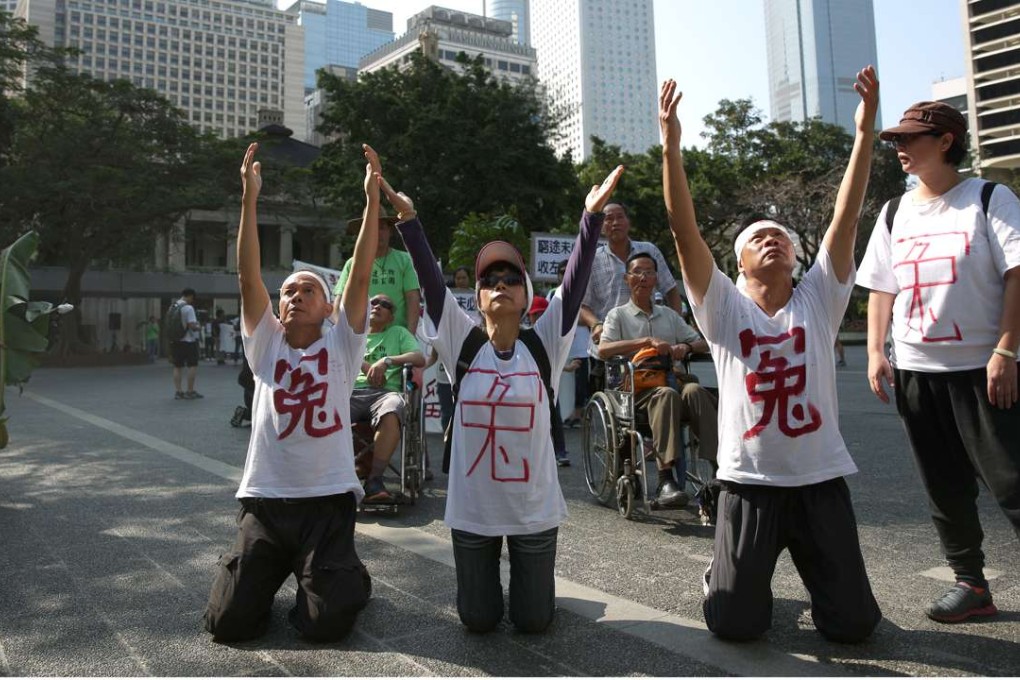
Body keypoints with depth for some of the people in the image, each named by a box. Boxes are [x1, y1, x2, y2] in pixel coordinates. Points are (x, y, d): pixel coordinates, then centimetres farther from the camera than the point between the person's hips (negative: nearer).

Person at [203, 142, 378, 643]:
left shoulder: (340, 344, 3)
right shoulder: (266, 344, 7)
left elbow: (361, 275, -7)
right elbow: (248, 276, -4)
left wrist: (372, 198, -14)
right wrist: (249, 198, -12)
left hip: (328, 499, -2)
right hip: (263, 499, 2)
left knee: (327, 625, -11)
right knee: (229, 623, -5)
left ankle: (346, 576, 23)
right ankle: (271, 574, 28)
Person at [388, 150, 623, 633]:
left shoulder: (544, 345, -6)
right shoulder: (463, 343, -5)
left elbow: (575, 282, -16)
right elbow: (431, 281, -14)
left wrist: (593, 213, -24)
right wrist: (407, 217, -22)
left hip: (534, 508, 0)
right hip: (472, 509, 1)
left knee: (532, 621, 12)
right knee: (478, 619, 13)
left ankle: (528, 575, 45)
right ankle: (488, 573, 45)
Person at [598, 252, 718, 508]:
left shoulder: (669, 315, 24)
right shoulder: (618, 314, 11)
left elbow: (703, 344, 21)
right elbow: (603, 350, -8)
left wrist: (687, 347, -3)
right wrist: (647, 341, -16)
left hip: (669, 380, 3)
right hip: (636, 388, -3)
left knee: (693, 390, -31)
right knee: (667, 394, -36)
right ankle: (666, 479, -43)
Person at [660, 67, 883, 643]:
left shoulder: (819, 299, 3)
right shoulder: (724, 308, -2)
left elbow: (846, 220, -7)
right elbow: (685, 231, -12)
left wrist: (865, 133, -14)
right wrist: (672, 147, -20)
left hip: (822, 479, 2)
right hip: (749, 482, -1)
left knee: (853, 623, 5)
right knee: (734, 623, 2)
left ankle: (813, 572, 38)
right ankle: (741, 576, 36)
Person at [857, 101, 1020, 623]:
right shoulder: (894, 214, 12)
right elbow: (881, 288, 13)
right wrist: (875, 352, 4)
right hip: (914, 370, 5)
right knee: (944, 486, 10)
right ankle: (970, 583, 23)